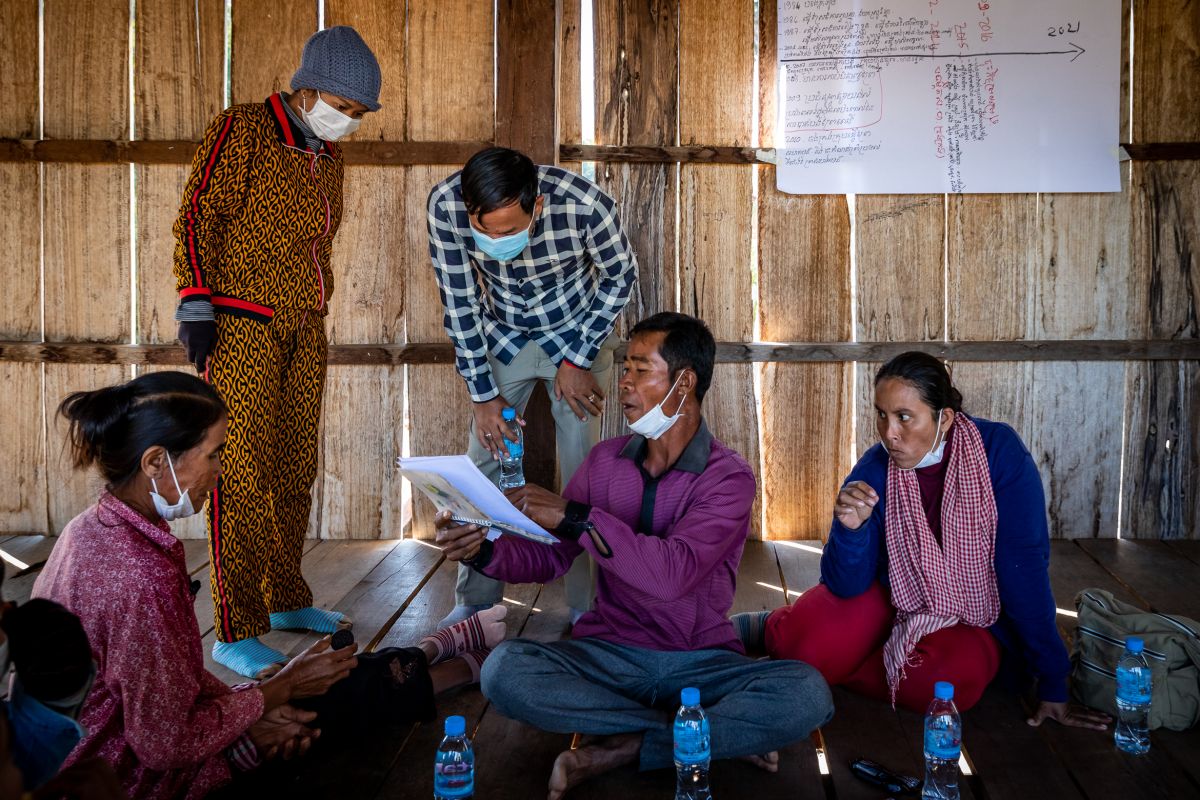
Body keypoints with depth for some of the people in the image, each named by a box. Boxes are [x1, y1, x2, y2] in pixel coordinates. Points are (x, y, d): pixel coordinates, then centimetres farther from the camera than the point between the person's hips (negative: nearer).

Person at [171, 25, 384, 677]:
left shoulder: (326, 155, 15)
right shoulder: (241, 130, -7)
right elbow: (196, 220, -10)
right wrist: (197, 308, -16)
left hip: (304, 330, 7)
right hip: (241, 328, -7)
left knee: (295, 471, 11)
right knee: (243, 476, -9)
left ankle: (286, 599, 24)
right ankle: (235, 634, -5)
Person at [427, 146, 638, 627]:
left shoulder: (584, 205, -34)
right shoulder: (445, 205, -29)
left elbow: (621, 275, -13)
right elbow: (459, 303, -15)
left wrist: (578, 360, -13)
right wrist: (482, 393, -12)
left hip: (578, 331, -2)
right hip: (502, 336, 2)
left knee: (583, 469, -6)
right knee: (485, 460, 0)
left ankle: (588, 607, 6)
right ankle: (475, 603, 14)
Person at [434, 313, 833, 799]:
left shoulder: (728, 477, -9)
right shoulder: (605, 461, 6)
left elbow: (674, 573, -25)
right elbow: (550, 558, 8)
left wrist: (574, 516, -28)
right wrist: (484, 551, -12)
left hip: (702, 661, -3)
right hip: (611, 654, 3)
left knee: (807, 694, -30)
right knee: (504, 670, -27)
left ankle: (622, 748, -20)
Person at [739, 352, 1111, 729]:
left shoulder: (999, 452, -21)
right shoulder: (873, 472, -13)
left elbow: (1024, 569, -21)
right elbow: (846, 585, -11)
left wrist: (1052, 684, -19)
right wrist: (850, 529, -33)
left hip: (971, 620, -1)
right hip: (889, 598, 1)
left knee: (953, 678, -34)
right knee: (805, 641, -25)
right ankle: (770, 626, 13)